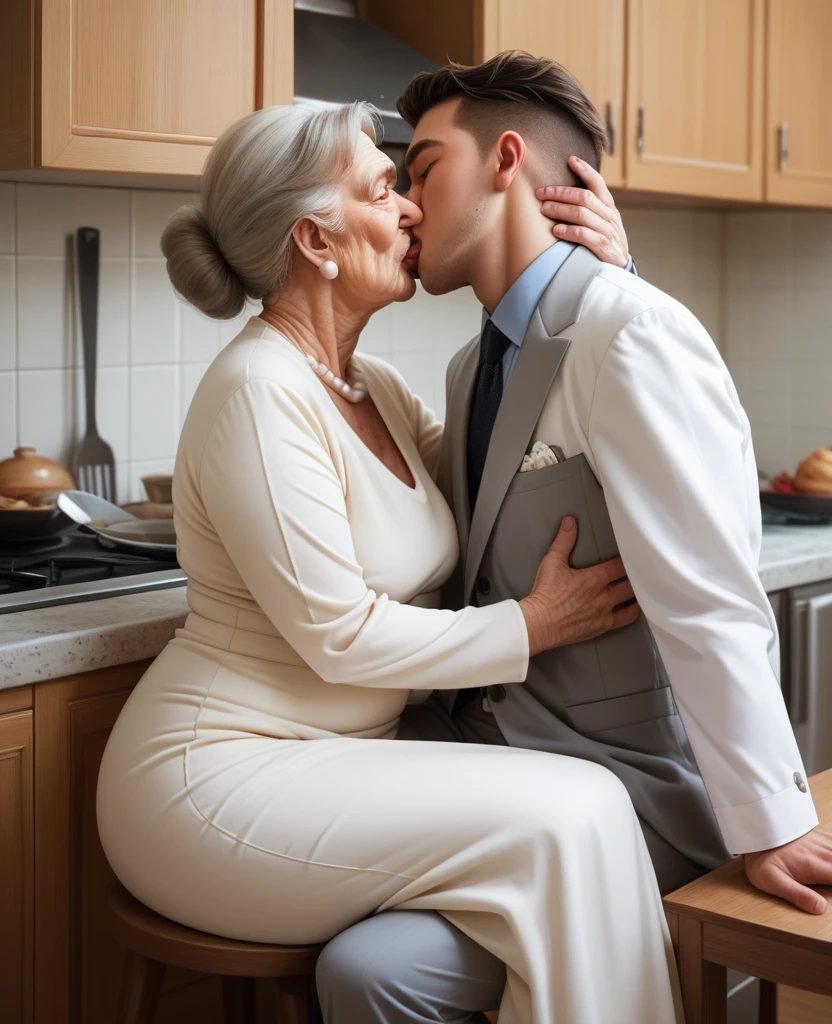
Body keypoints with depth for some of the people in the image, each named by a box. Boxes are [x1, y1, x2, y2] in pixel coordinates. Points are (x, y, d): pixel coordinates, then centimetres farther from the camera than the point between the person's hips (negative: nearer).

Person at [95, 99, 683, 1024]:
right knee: (566, 819, -21)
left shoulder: (374, 390, 10)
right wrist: (533, 626, -12)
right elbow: (340, 635, -19)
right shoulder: (259, 392, -16)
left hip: (326, 765, 8)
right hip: (214, 780, -8)